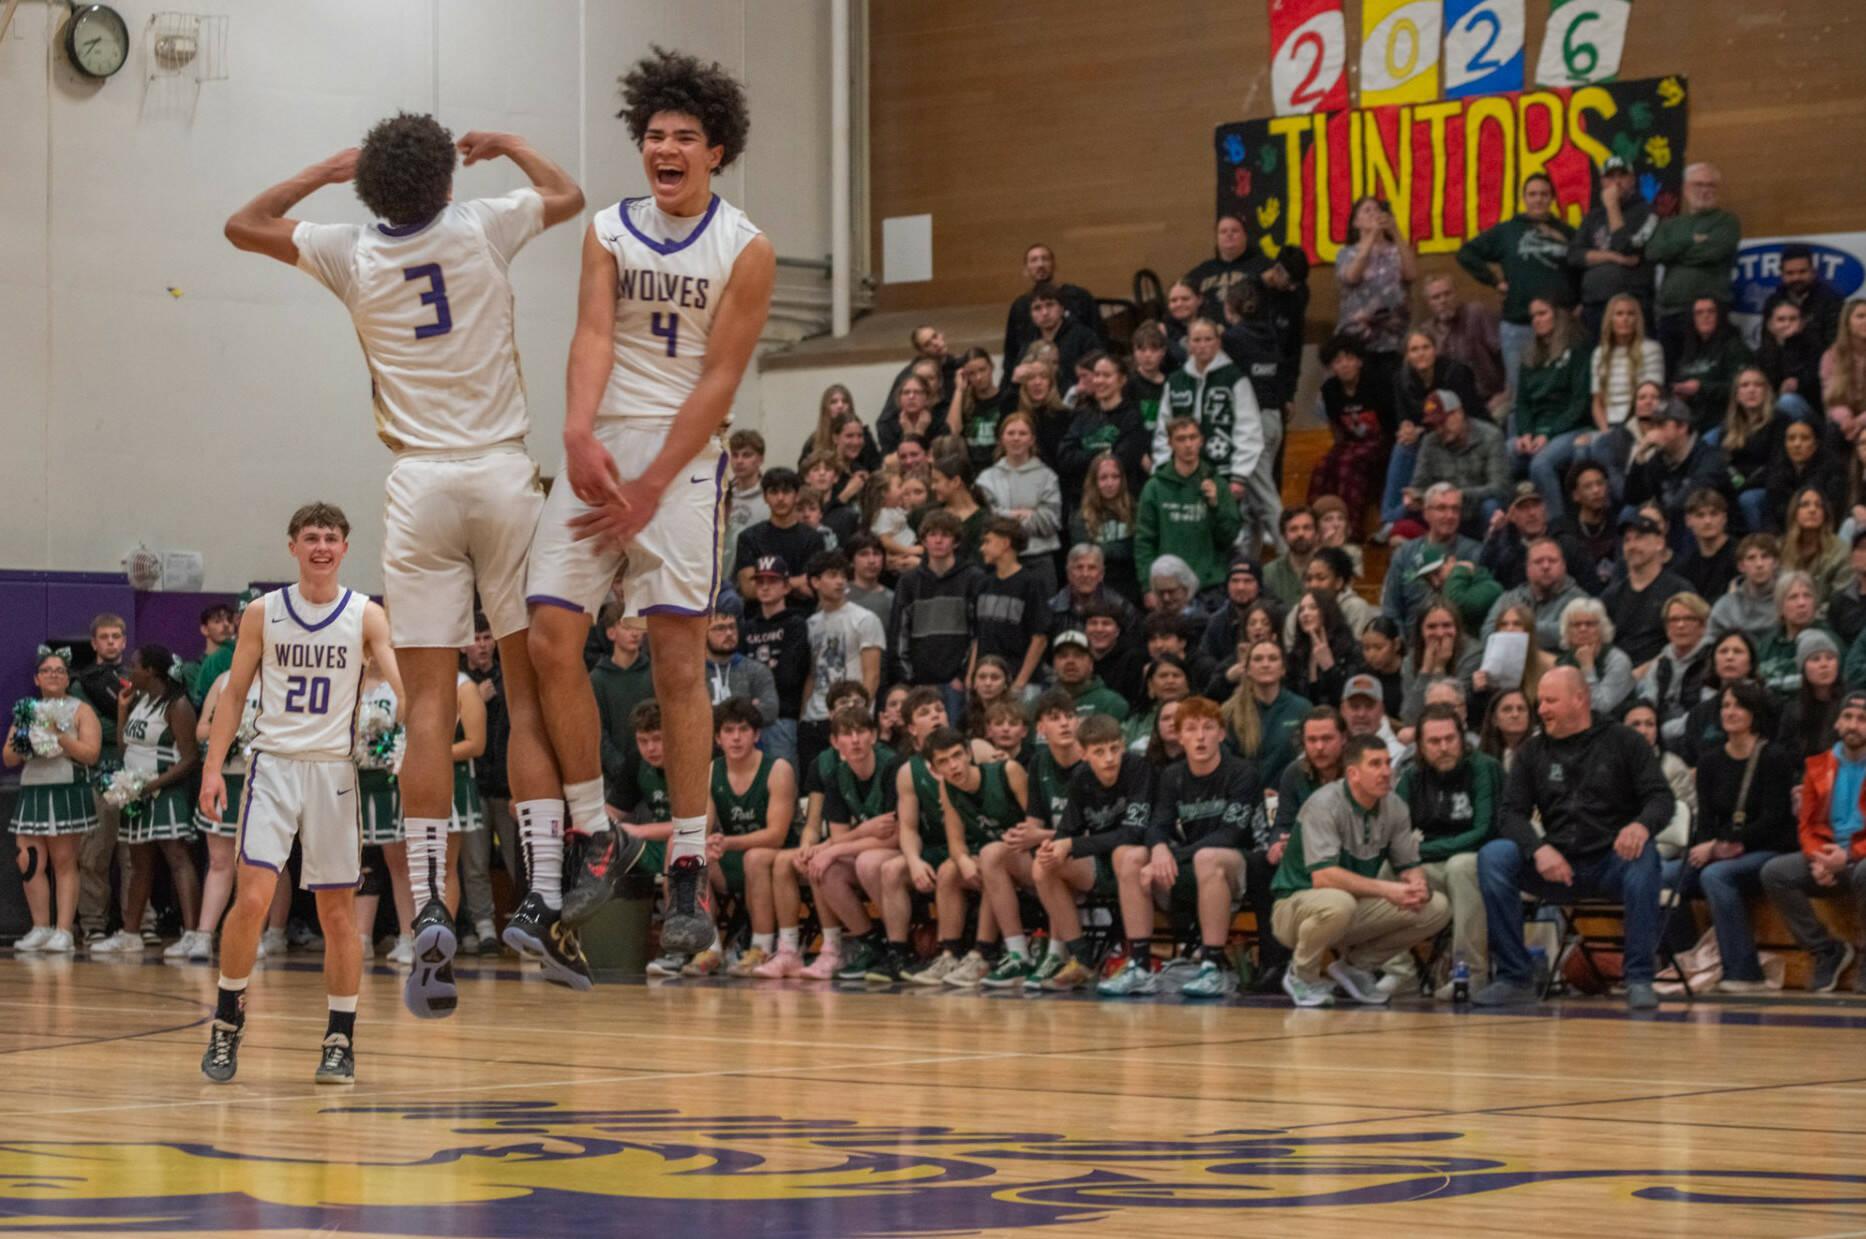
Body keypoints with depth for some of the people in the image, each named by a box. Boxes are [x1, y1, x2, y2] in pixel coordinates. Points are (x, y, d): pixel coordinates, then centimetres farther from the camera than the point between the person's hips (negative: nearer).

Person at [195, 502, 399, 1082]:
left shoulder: (366, 616, 2)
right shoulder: (263, 613, 5)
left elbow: (402, 685, -7)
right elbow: (234, 693, 8)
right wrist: (213, 765, -1)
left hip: (334, 768, 0)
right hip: (273, 763, 0)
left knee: (338, 911, 3)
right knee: (253, 897, -13)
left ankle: (340, 1041, 12)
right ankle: (227, 1022, 3)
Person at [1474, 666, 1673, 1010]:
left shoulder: (1623, 741, 6)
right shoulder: (1533, 751, 13)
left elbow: (1661, 798, -3)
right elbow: (1511, 813, 5)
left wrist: (1642, 825, -28)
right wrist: (1539, 849, -18)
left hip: (1611, 863, -2)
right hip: (1556, 866, 2)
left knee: (1643, 857, -36)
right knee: (1493, 855, -23)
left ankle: (1640, 979, -30)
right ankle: (1514, 977, -19)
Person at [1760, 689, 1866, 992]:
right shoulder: (1818, 767, 13)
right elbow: (1806, 826, 11)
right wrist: (1817, 859, -11)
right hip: (1826, 855, 4)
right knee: (1773, 872, -21)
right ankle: (1828, 952, -9)